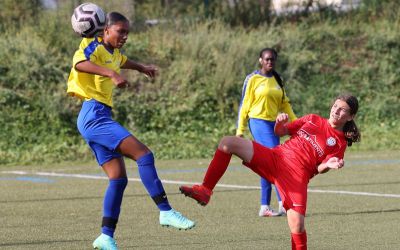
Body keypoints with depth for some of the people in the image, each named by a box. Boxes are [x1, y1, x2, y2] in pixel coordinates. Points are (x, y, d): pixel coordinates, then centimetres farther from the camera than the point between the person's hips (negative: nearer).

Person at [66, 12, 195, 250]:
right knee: (144, 154, -20)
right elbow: (79, 63, -33)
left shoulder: (113, 53, 19)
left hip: (99, 118, 10)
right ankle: (166, 211, -22)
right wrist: (112, 73, -44)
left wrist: (143, 68, 54)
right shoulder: (94, 47, -9)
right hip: (94, 115, -10)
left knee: (119, 178, 3)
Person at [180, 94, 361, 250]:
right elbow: (280, 132, 21)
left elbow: (319, 168, -3)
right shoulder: (312, 120, 16)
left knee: (297, 225, -24)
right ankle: (205, 191, -9)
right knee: (228, 142, -14)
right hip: (275, 157, 4)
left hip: (297, 176, -4)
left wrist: (328, 165, -25)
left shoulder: (339, 143, 5)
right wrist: (280, 123, -1)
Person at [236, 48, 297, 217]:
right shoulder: (252, 79, -3)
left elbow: (284, 103, 20)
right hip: (258, 122, -6)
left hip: (273, 124, 6)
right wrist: (240, 130, -4)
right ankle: (283, 203, -21)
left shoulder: (277, 80, 14)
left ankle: (265, 207, 9)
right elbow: (244, 104, -2)